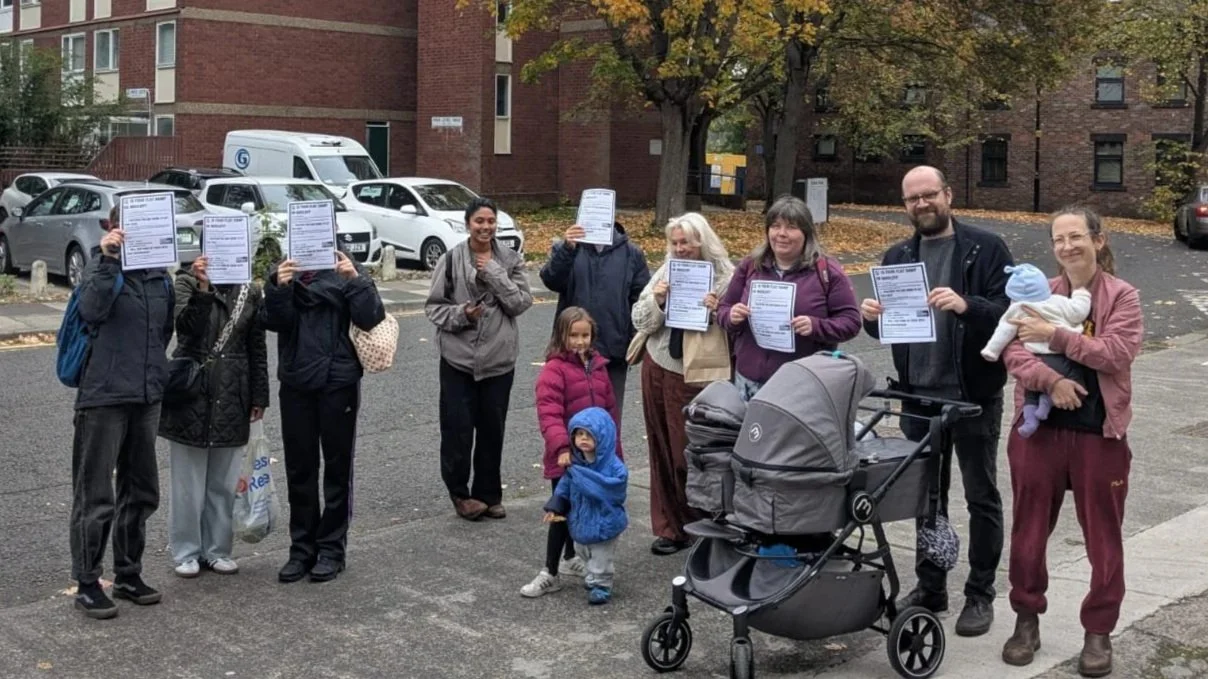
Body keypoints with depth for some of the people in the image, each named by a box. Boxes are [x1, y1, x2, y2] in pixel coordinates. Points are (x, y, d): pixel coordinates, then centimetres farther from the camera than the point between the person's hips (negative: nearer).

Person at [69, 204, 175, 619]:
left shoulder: (159, 276, 9)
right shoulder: (102, 267, -7)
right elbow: (91, 311, -27)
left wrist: (157, 371, 11)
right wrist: (107, 259, -30)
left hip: (147, 397, 6)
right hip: (103, 396, -6)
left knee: (141, 491, 14)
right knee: (95, 495, 0)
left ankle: (128, 574, 26)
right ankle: (87, 584, 10)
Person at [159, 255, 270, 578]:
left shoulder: (251, 292, 7)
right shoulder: (187, 282, -1)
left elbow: (257, 348, 10)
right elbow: (187, 325, -19)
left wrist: (259, 397, 8)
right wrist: (202, 289, -31)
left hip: (232, 395, 3)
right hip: (191, 391, -3)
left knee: (224, 480, 9)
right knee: (188, 478, 4)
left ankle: (217, 549, 20)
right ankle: (186, 551, 15)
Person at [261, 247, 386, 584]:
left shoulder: (346, 271, -1)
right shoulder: (283, 271, 5)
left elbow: (370, 319, -11)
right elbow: (272, 321, -6)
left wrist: (355, 280, -24)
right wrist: (279, 288, -23)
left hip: (338, 383, -2)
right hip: (295, 382, 3)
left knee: (337, 467, 7)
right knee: (299, 469, 9)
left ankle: (332, 549, 16)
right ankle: (302, 548, 19)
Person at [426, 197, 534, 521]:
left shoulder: (510, 260, 2)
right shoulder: (451, 260, -3)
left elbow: (522, 303, -6)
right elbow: (433, 306, -1)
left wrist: (495, 274, -13)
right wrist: (461, 314, -17)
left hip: (499, 358, 2)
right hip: (458, 358, -2)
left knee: (493, 430, 9)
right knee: (457, 428, -1)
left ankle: (489, 493, 23)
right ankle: (459, 492, 17)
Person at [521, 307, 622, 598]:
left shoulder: (598, 365, 7)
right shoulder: (553, 370, -14)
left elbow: (611, 408, 14)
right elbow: (549, 414, -22)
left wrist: (614, 449, 16)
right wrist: (561, 447, -35)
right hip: (565, 457, -6)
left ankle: (570, 556, 35)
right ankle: (550, 573, 7)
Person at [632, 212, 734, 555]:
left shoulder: (725, 278, -7)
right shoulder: (665, 272, 7)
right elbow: (640, 321, 6)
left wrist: (717, 313, -26)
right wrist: (657, 301, -11)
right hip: (657, 369, 5)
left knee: (689, 455, 0)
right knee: (662, 452, 10)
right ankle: (669, 528, 21)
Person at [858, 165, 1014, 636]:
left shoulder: (986, 249, -6)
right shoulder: (897, 257, 9)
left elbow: (1010, 311, -14)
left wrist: (967, 306, -31)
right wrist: (872, 317, -8)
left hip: (974, 394, -5)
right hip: (918, 395, 5)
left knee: (981, 496, 6)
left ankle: (980, 594, 17)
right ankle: (930, 586, 27)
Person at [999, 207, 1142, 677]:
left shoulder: (1122, 296, -2)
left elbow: (1117, 352, -17)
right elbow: (1012, 352, -5)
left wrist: (1055, 335, -22)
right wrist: (1050, 380, -23)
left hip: (1099, 433, -2)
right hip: (1038, 429, 2)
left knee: (1103, 538, 7)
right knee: (1029, 530, 10)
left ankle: (1098, 632, 20)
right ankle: (1027, 620, 26)